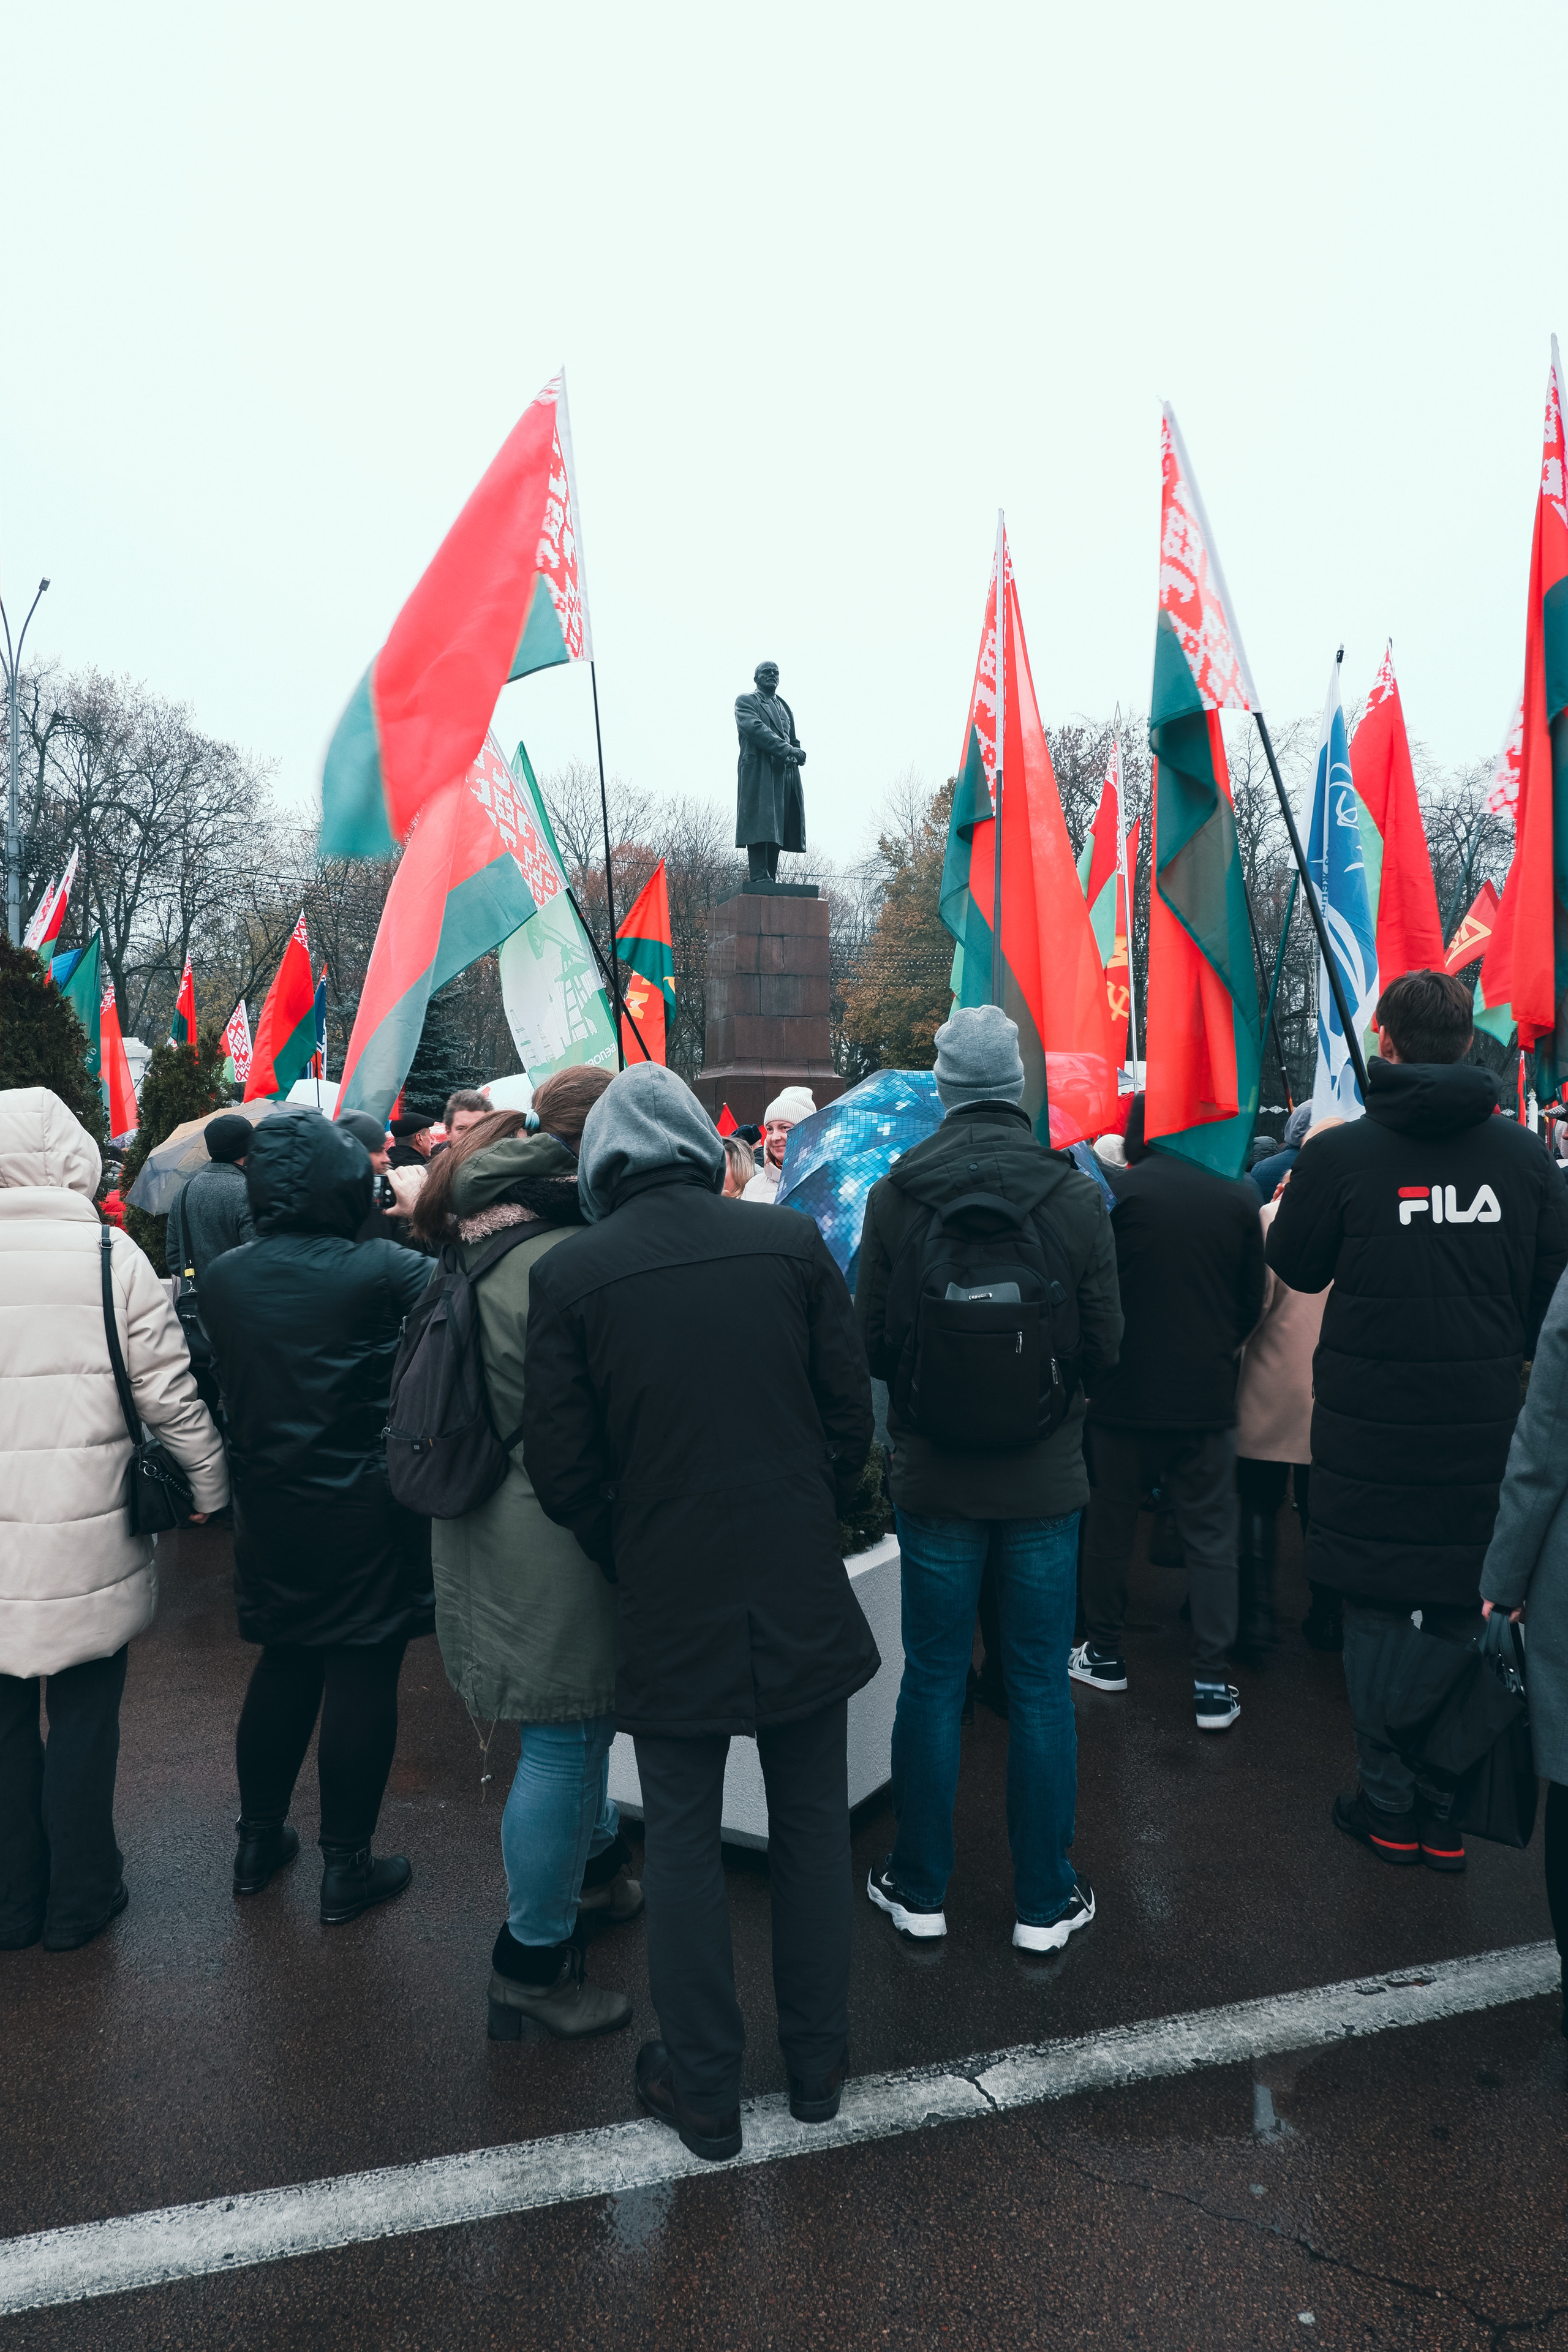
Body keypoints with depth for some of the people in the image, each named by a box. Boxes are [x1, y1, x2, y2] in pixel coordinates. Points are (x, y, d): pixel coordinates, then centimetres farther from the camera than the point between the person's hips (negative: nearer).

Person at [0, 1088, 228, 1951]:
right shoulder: (110, 1256, -12)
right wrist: (209, 1484, 6)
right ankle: (79, 1899, 28)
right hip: (87, 1545, -2)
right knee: (83, 1719, 13)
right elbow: (171, 1395, -9)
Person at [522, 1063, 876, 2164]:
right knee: (811, 1824, 17)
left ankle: (704, 2088, 27)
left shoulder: (569, 1275, -9)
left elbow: (561, 1465, -5)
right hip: (803, 1595, 2)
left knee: (683, 1839, 14)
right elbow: (851, 1413, -1)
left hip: (669, 1605, -1)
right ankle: (818, 2064, 32)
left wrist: (632, 1562, 9)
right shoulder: (794, 1244, -5)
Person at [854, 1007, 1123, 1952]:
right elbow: (1106, 1345, -4)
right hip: (1045, 1479, 0)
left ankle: (921, 1890, 27)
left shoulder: (896, 1194, -9)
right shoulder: (1077, 1195, -9)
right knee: (1041, 1688, 11)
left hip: (934, 1477, 0)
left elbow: (871, 1340, -4)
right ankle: (1046, 1903, 24)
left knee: (934, 1682, 12)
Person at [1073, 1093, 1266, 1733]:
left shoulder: (1113, 1191, -11)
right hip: (1207, 1396, 2)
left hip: (1124, 1393, -1)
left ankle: (1105, 1655, 28)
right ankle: (1212, 1686, 9)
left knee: (1110, 1525, 14)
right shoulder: (1236, 1198, -2)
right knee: (1211, 1539, 8)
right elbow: (1253, 1301, 6)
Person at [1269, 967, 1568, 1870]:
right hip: (1484, 1423, 3)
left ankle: (1389, 1807, 19)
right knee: (1465, 1615, 13)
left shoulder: (1340, 1154, -11)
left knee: (1376, 1613, 10)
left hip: (1371, 1427, -2)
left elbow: (1296, 1267, 2)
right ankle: (1451, 1812, 22)